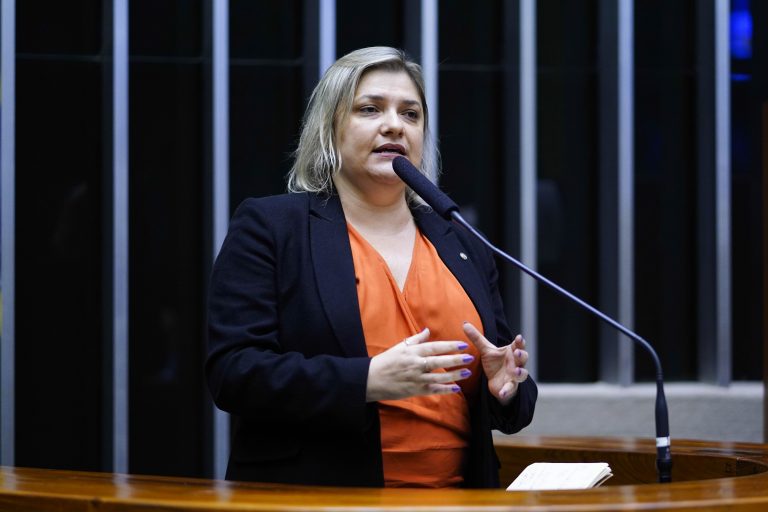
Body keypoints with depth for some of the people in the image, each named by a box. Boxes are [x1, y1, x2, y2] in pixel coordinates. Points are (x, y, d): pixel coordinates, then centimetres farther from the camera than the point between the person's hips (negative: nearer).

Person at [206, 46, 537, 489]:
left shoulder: (463, 246, 17)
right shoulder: (270, 226, 4)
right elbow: (232, 372, -7)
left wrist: (507, 388, -2)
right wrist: (365, 381, -17)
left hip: (456, 498, 5)